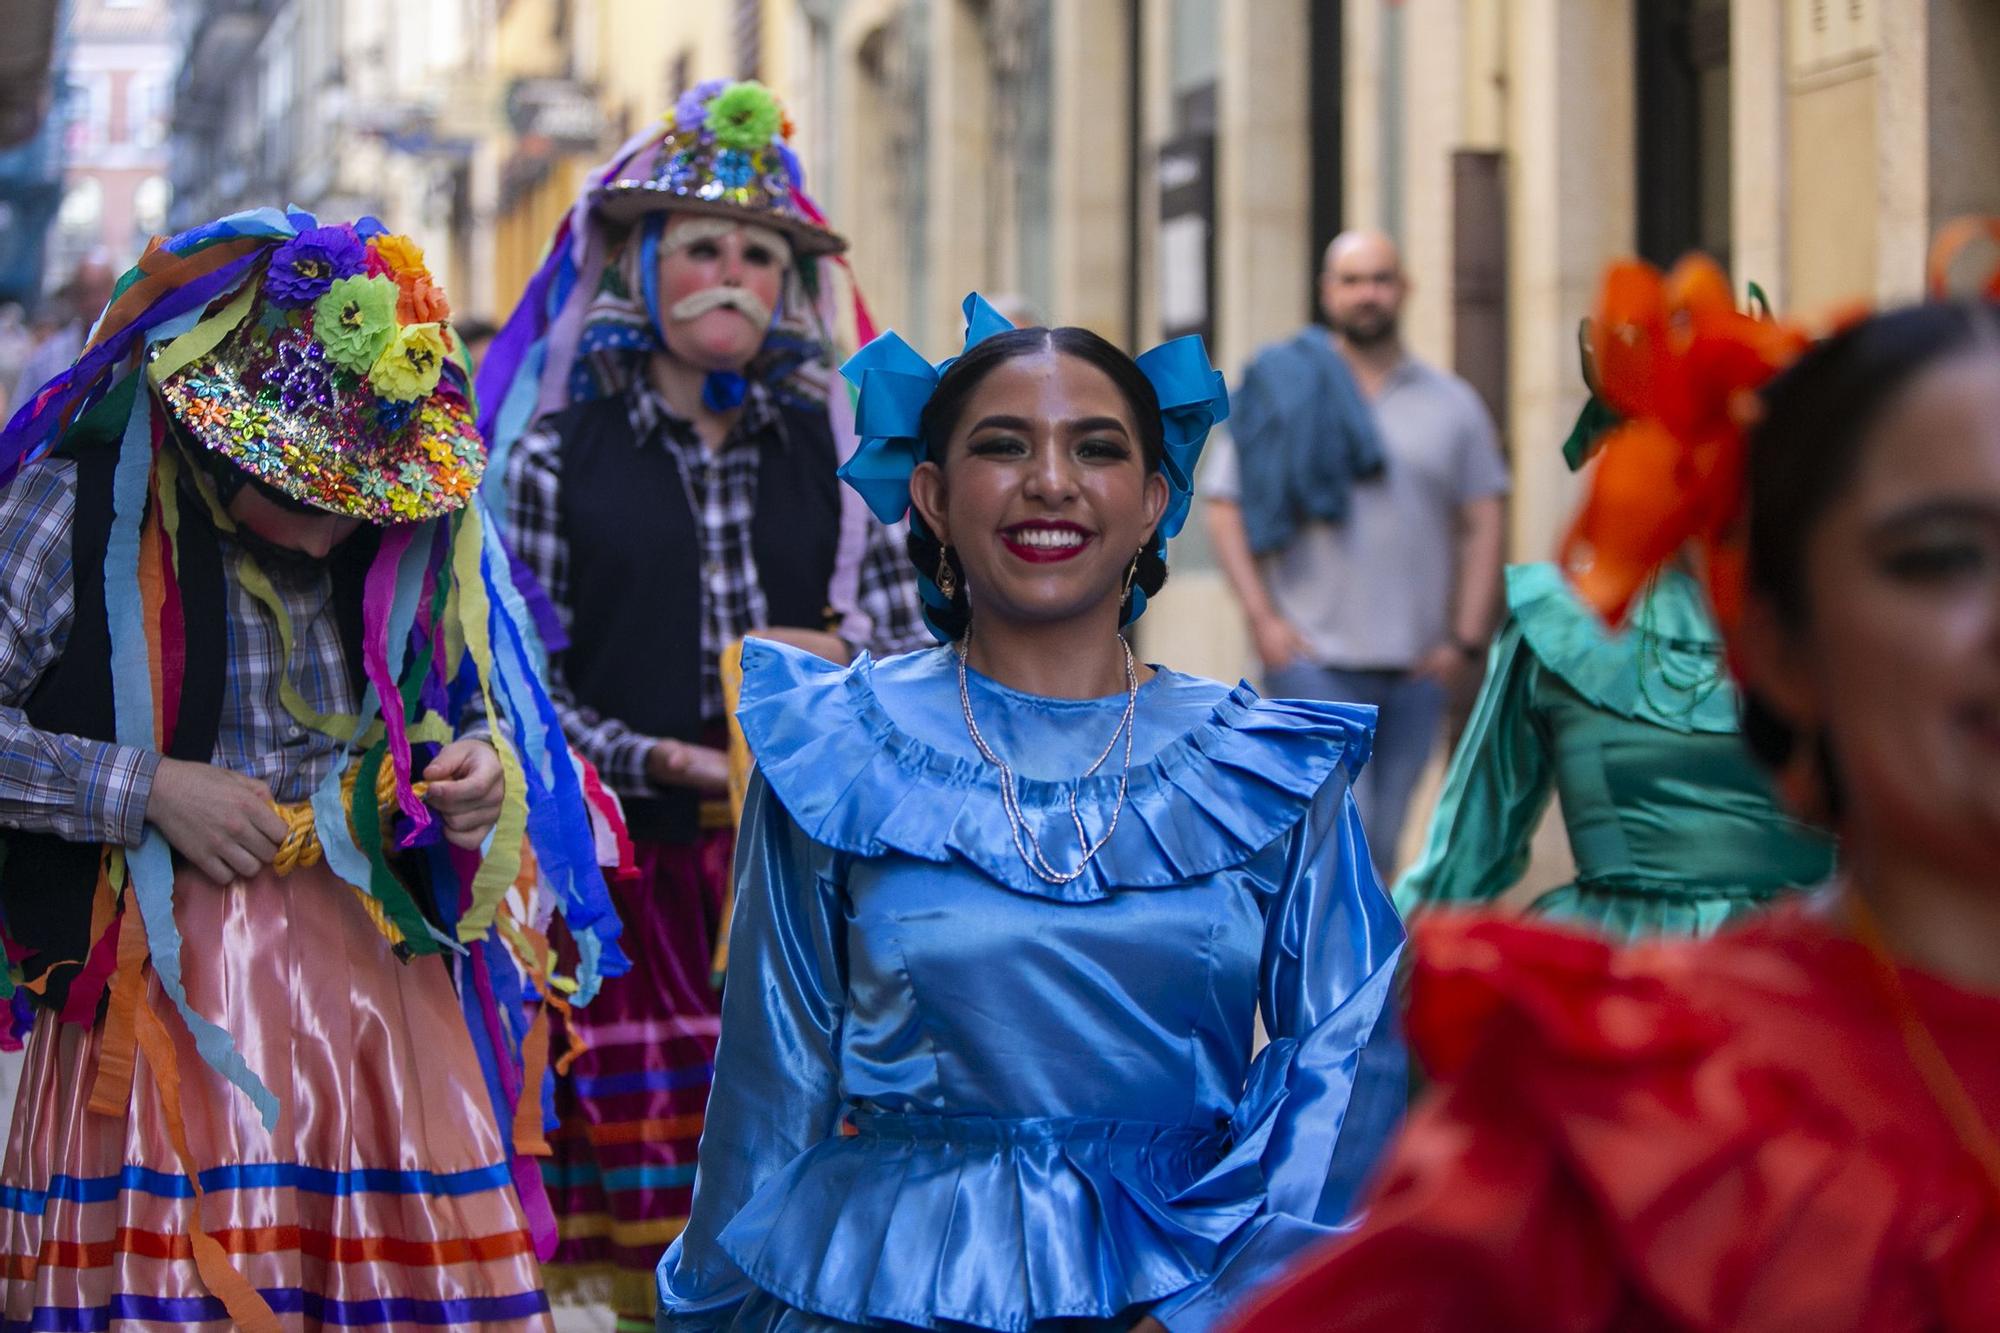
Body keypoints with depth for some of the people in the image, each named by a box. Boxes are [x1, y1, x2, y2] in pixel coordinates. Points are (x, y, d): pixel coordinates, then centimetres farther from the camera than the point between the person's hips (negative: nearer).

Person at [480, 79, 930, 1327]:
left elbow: (912, 642, 14)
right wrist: (660, 762, -12)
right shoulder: (559, 460, 3)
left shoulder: (832, 450, 11)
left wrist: (844, 670, -6)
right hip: (639, 863, -2)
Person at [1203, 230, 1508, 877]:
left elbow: (1482, 525, 9)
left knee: (1380, 846, 6)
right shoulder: (1282, 389, 4)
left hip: (1416, 665, 3)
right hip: (1314, 658, -3)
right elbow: (1225, 508, 3)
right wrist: (1262, 617, -7)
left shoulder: (1453, 404, 10)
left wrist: (1466, 640, 0)